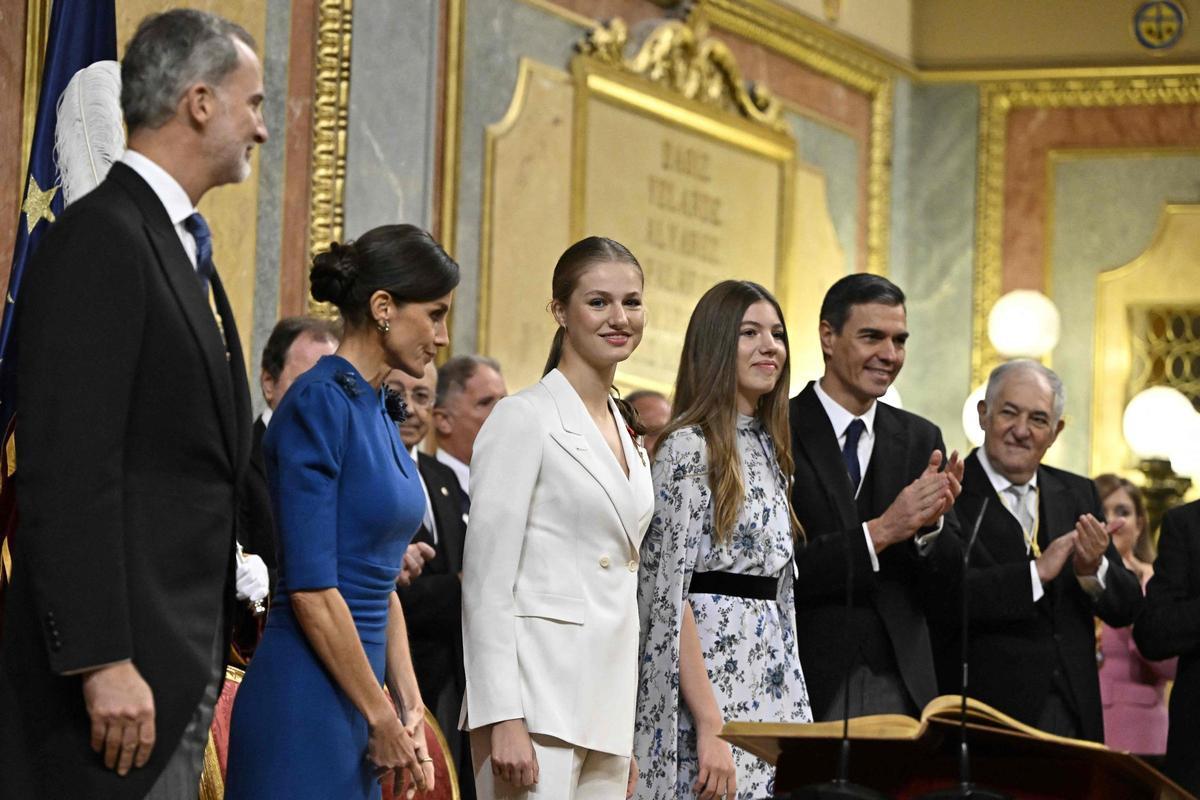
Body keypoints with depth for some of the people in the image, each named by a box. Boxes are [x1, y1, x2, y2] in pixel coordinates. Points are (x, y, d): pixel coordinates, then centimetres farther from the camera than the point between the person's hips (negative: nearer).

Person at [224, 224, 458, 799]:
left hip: (356, 691, 9)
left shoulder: (375, 412, 15)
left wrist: (408, 709, 11)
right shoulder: (320, 403, -12)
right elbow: (311, 588, -17)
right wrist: (381, 716, -12)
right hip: (306, 700, -9)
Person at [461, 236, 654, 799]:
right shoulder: (524, 419, -5)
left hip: (606, 704, 8)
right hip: (538, 700, -8)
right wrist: (503, 720, -18)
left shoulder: (625, 431, 18)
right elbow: (486, 582, -11)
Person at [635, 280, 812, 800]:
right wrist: (709, 727, -21)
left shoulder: (769, 449, 16)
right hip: (707, 683, -8)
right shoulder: (688, 448, -9)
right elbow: (667, 595, -15)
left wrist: (798, 711, 12)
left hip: (770, 691, 8)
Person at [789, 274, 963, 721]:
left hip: (901, 686, 4)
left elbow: (942, 590, 9)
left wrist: (930, 524, -11)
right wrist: (881, 531, -20)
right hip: (808, 685, -4)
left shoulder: (921, 440, 11)